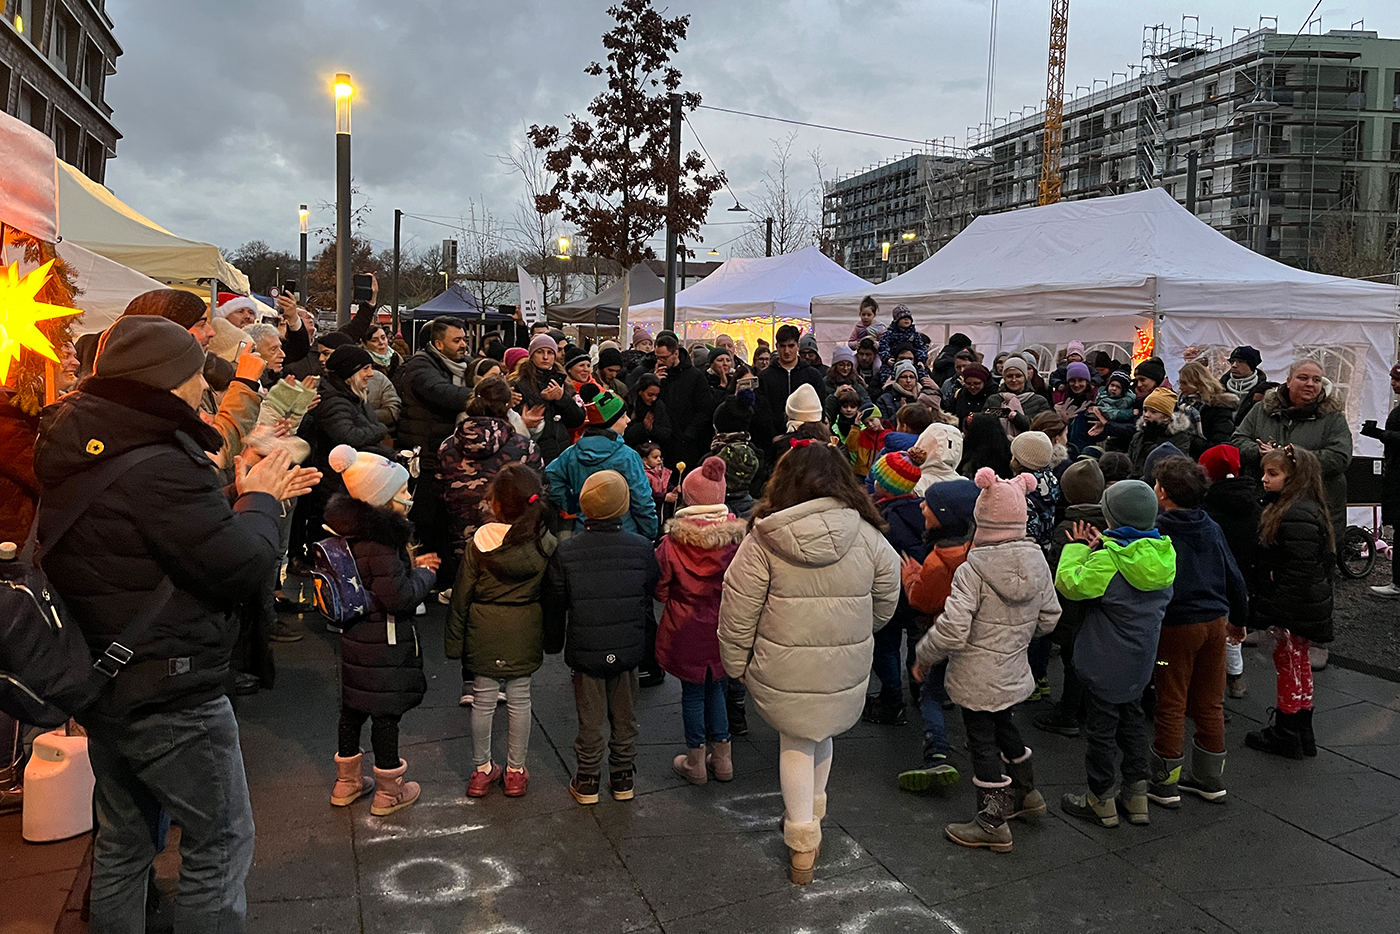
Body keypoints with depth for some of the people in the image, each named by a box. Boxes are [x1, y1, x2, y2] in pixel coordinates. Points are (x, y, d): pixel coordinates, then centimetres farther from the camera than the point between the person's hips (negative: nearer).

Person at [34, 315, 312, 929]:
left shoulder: (83, 457, 5)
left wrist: (251, 498, 10)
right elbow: (245, 567, -24)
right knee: (221, 842, 6)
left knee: (121, 838, 23)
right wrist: (258, 501, -7)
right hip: (170, 698, -9)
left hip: (102, 687, 10)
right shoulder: (160, 469, -26)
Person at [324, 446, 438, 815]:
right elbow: (398, 597, -26)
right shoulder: (381, 542, -26)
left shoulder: (352, 531, 2)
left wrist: (410, 565, 9)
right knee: (386, 714, 5)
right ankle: (389, 792, 19)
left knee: (353, 708, 19)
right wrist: (424, 575, -9)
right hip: (385, 644, -9)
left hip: (354, 637, 9)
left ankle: (347, 783, 35)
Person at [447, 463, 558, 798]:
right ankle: (516, 771, 25)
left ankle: (482, 769, 26)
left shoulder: (479, 542, -14)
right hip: (525, 634, 1)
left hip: (484, 632, 0)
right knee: (519, 699, 13)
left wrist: (453, 640, 4)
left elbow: (461, 595, -7)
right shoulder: (547, 544, -11)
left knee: (483, 698, 13)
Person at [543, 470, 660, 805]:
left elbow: (554, 605, -4)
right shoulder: (642, 548, -10)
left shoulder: (565, 552, -13)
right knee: (625, 718, 17)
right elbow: (650, 595, 3)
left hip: (585, 651, -1)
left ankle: (587, 782, 25)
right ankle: (623, 779, 30)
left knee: (590, 720, 13)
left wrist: (553, 644, 12)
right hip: (628, 649, 1)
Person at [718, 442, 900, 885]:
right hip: (846, 669, 2)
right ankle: (811, 813, 44)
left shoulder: (763, 540, -14)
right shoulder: (866, 536, -8)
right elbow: (886, 600, 5)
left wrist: (736, 662, 5)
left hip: (783, 669, -2)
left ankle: (803, 843, 19)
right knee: (821, 736, 25)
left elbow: (737, 611, -10)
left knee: (796, 743, 16)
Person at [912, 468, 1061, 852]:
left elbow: (952, 630, -26)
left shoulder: (972, 570, -22)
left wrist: (925, 656, -9)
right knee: (1004, 725, 27)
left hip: (977, 678, -6)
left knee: (983, 742, 6)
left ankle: (992, 823, 16)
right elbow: (1049, 618, 8)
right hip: (1014, 672, 7)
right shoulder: (1037, 562, -3)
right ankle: (1025, 792, 44)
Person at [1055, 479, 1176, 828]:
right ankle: (1137, 795, 28)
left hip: (1107, 662, -7)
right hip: (1141, 660, 7)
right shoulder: (1162, 554, -2)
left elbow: (1070, 584, -19)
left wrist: (1078, 548, -6)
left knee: (1100, 728, 7)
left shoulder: (1108, 559, -25)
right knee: (1132, 721, 21)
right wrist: (1100, 546, 7)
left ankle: (1101, 800, 19)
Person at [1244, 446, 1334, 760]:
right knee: (1299, 666, 19)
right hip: (1304, 609, 10)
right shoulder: (1286, 507, 8)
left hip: (1293, 610, -10)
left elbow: (1298, 572, -27)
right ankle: (1301, 732, 31)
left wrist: (1275, 612, -23)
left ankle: (1285, 735, 16)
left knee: (1289, 665, 3)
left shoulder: (1298, 516, -25)